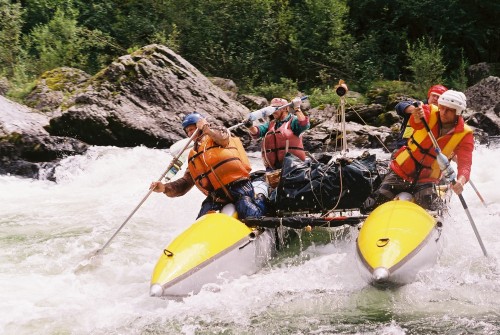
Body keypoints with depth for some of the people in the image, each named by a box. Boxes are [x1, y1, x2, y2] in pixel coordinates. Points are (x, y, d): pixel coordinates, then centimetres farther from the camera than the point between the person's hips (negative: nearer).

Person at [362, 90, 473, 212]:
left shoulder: (464, 134, -13)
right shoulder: (430, 112, -13)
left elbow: (465, 163, -25)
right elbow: (415, 123, -36)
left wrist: (461, 180, -48)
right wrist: (417, 118, -62)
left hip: (426, 178, 0)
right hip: (402, 169, 0)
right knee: (379, 200, -5)